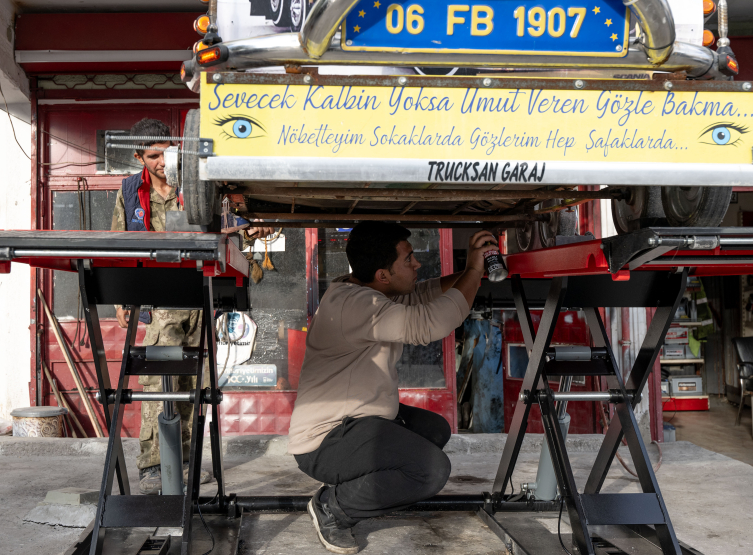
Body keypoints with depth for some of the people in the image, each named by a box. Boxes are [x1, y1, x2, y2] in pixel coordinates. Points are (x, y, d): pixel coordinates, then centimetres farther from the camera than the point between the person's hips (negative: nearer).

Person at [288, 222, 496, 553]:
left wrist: (472, 272, 2)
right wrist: (473, 272, -20)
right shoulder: (350, 303, -26)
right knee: (433, 470, -23)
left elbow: (422, 294, 16)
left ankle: (354, 485, 11)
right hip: (324, 441, -11)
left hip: (357, 420, 11)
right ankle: (332, 507, -5)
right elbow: (430, 324, -32)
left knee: (435, 429, 18)